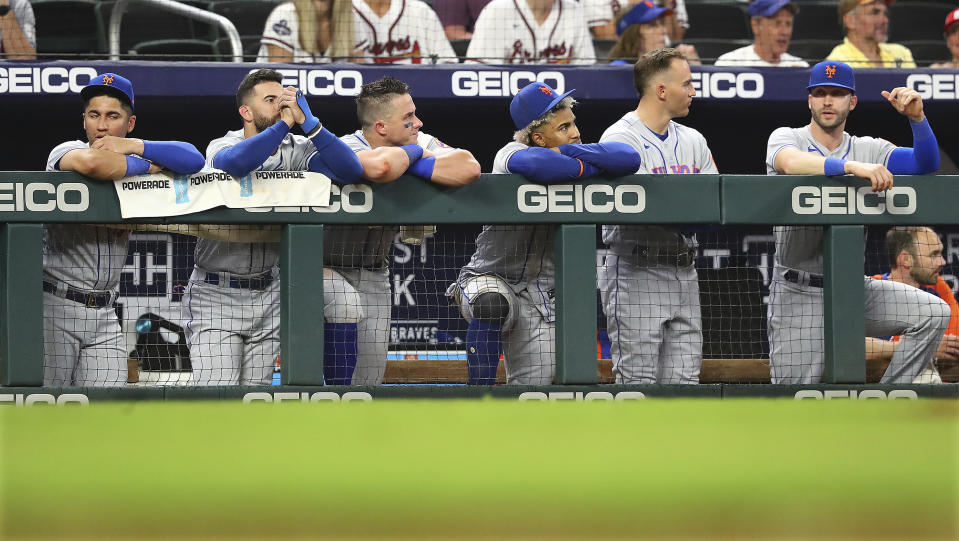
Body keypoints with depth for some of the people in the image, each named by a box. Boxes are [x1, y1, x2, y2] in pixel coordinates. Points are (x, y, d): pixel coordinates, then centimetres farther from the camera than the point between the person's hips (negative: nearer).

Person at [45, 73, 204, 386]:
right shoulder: (66, 152, -4)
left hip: (104, 314, 5)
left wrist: (135, 146, -13)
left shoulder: (131, 164, 13)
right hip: (54, 304, -5)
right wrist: (148, 166, -12)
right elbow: (92, 162, -30)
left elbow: (194, 160, -2)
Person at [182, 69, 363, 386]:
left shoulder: (294, 150, -2)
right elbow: (234, 163, -36)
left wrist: (307, 122, -22)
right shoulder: (221, 147, -10)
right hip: (215, 292, -3)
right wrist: (285, 124, -28)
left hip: (266, 292, 3)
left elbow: (350, 171, -16)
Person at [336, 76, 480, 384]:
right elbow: (380, 166, -49)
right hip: (325, 266, -5)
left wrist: (412, 166, -28)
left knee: (372, 373, 3)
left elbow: (468, 168, -24)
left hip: (374, 274, 5)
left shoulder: (421, 142, -7)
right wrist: (412, 152, -27)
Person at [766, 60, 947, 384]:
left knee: (933, 313, -15)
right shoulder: (787, 138, -2)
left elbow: (926, 165, -4)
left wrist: (916, 117, -22)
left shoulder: (867, 149, 9)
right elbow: (790, 163, -28)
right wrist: (853, 167, -42)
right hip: (799, 293, -4)